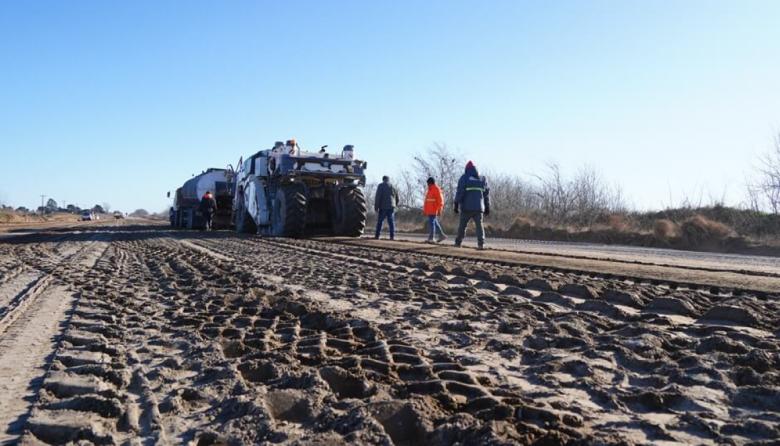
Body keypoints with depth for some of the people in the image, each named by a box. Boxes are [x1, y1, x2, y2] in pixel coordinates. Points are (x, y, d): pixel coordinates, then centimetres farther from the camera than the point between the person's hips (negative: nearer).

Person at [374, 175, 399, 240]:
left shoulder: (381, 186, -1)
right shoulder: (393, 187, 13)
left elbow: (378, 197, -9)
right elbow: (397, 198, 17)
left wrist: (376, 207, -7)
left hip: (383, 207, -3)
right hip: (391, 207, 3)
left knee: (380, 221, 3)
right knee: (391, 222, 2)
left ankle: (377, 235, 2)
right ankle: (392, 236, -5)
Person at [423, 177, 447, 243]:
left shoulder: (437, 189, -11)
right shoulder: (429, 190, 18)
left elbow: (440, 200, -15)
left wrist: (439, 210, -19)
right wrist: (424, 209, 21)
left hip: (433, 210, -9)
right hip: (429, 210, 9)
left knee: (431, 223, -10)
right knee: (434, 223, 12)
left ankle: (430, 238, -9)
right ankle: (441, 235, 18)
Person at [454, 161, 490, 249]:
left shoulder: (464, 178, 1)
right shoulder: (482, 179, 15)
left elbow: (460, 192, -8)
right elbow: (486, 194, 15)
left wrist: (456, 204, -8)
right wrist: (487, 207, 18)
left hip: (466, 207, -2)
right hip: (478, 207, 3)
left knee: (462, 225, 7)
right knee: (479, 225, 0)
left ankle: (458, 242, 13)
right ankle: (481, 243, -14)